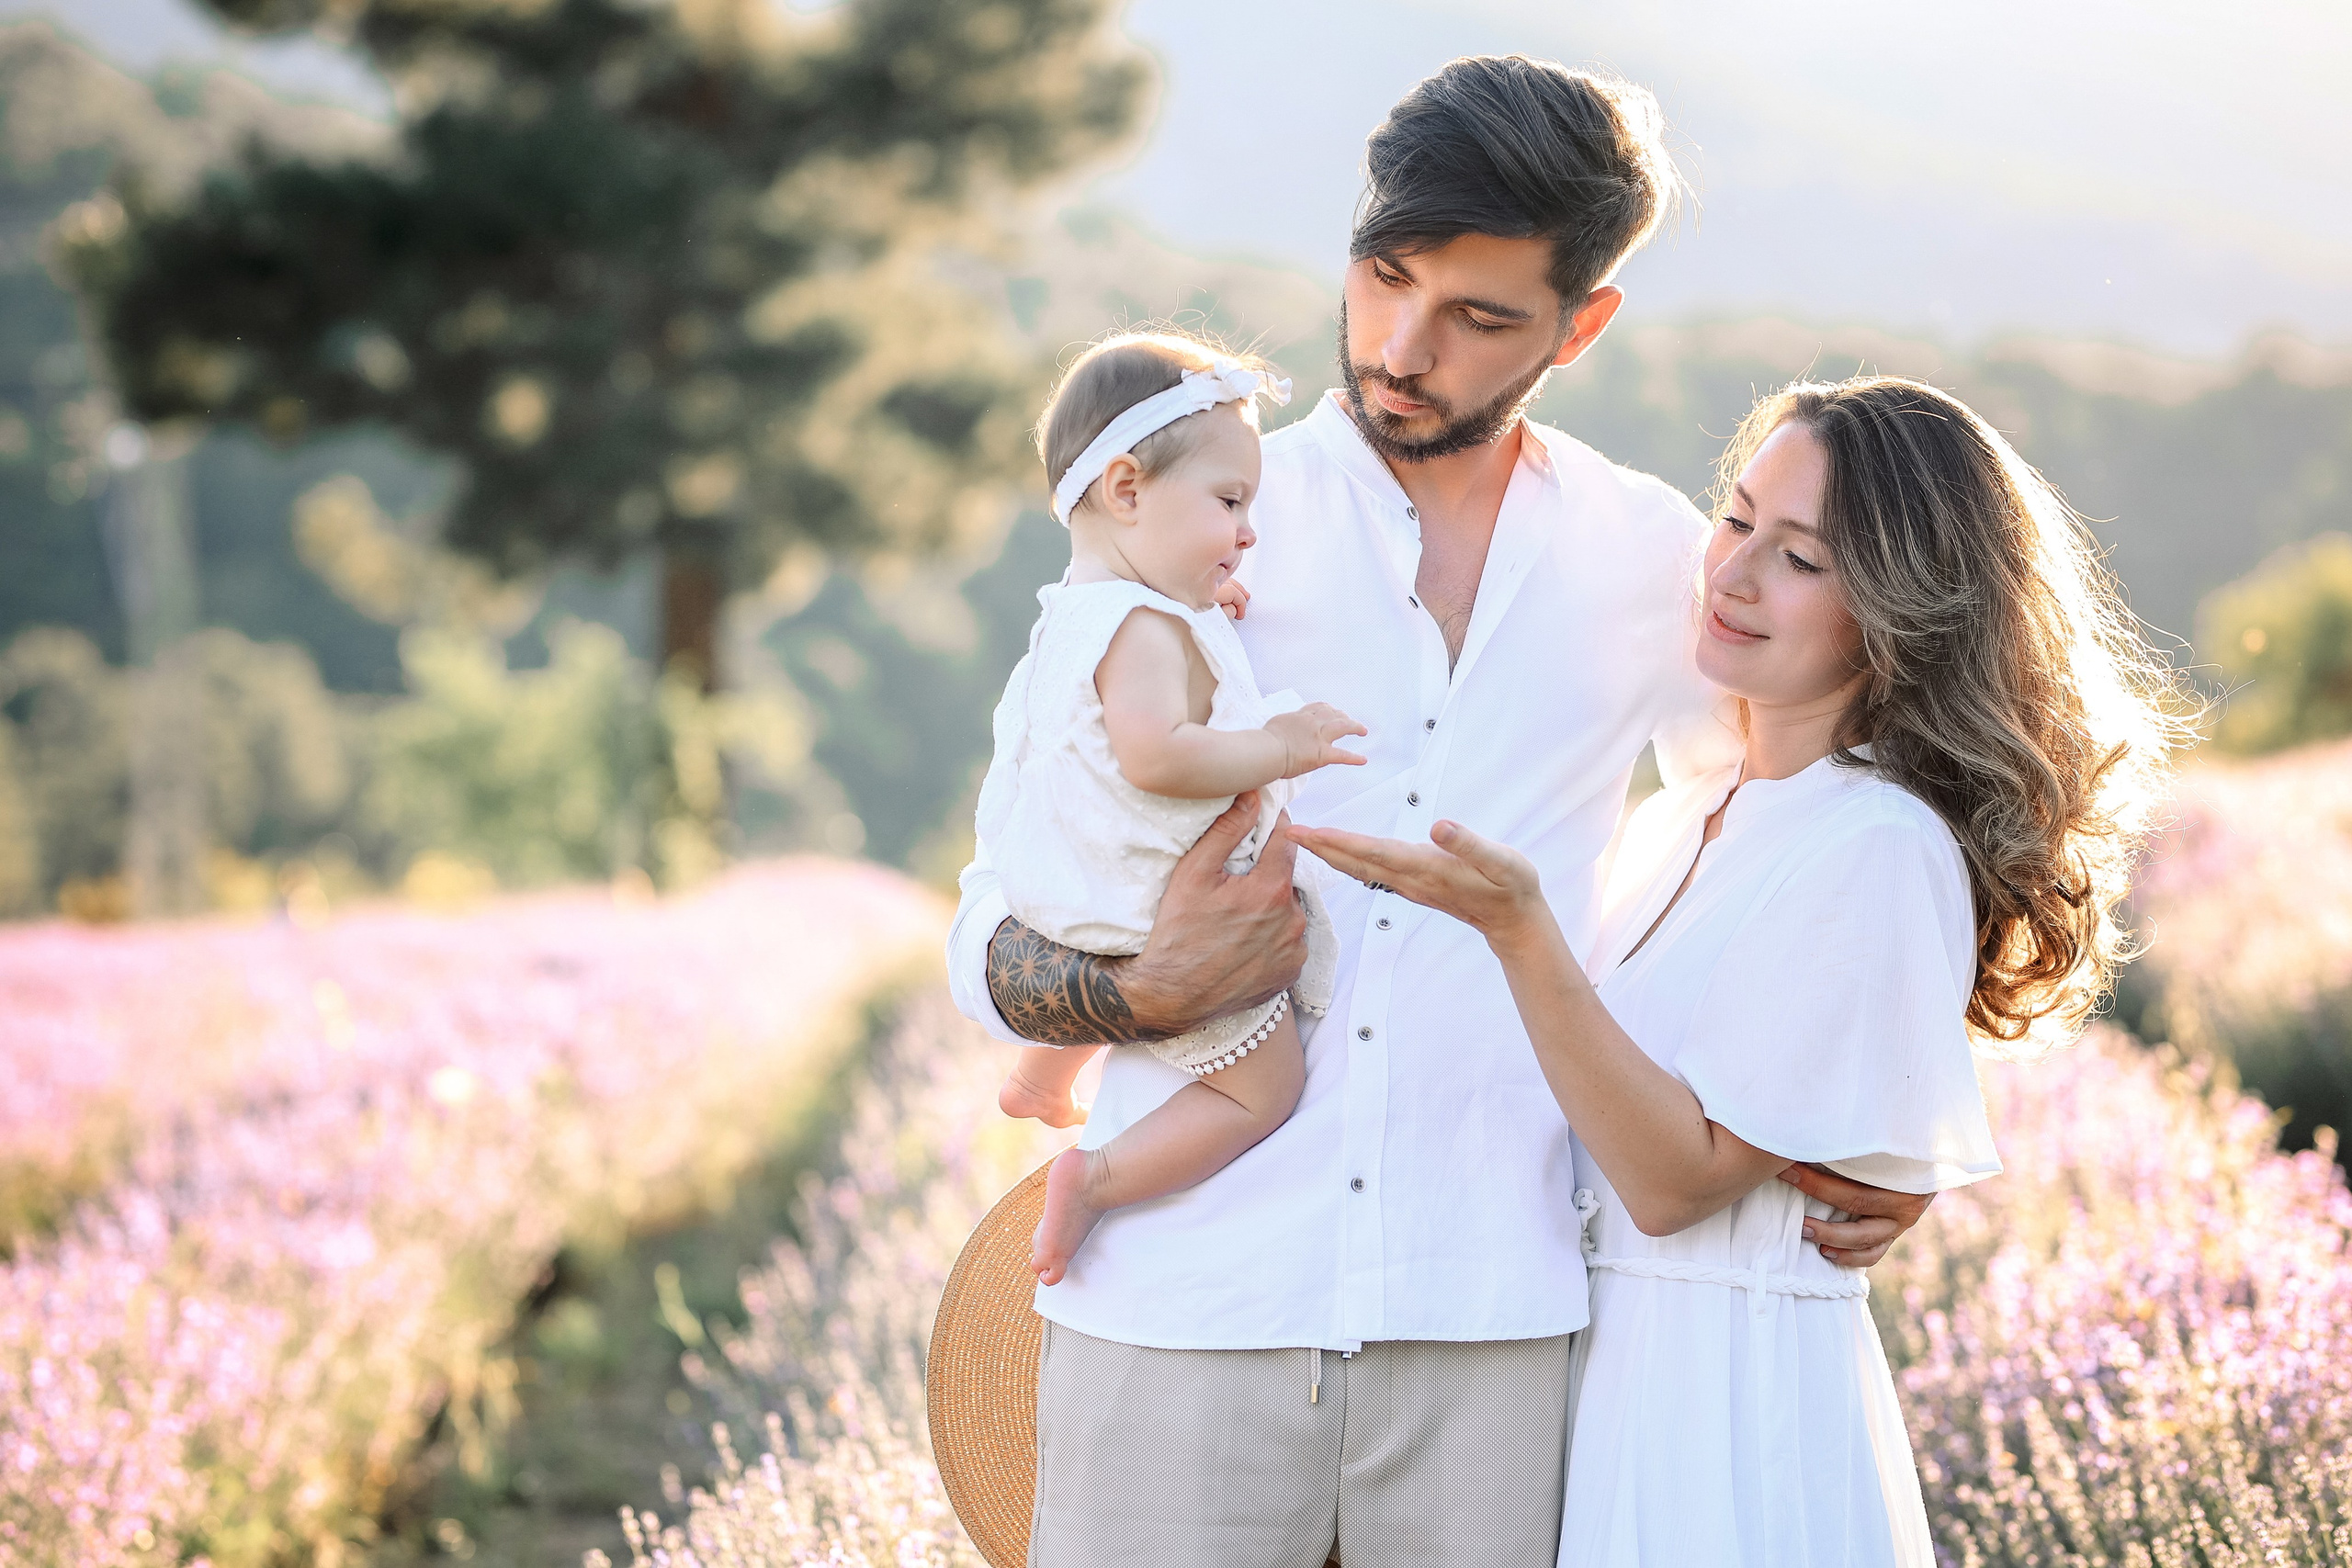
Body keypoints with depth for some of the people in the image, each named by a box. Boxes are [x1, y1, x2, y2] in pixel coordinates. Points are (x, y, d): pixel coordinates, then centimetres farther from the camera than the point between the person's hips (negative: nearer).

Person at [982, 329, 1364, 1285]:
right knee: (1262, 1090, -1)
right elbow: (1155, 753, -40)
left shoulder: (1072, 615, 6)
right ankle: (1098, 1179, -6)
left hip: (1068, 906, 10)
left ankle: (1037, 1083, 62)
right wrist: (1276, 750, -30)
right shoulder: (1146, 628, -26)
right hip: (1168, 932, -10)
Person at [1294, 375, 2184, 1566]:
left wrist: (1518, 930, -27)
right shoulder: (1678, 820, 9)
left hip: (1733, 1408, -8)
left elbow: (1676, 1178, -19)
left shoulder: (1881, 850, -16)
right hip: (1599, 1363, 8)